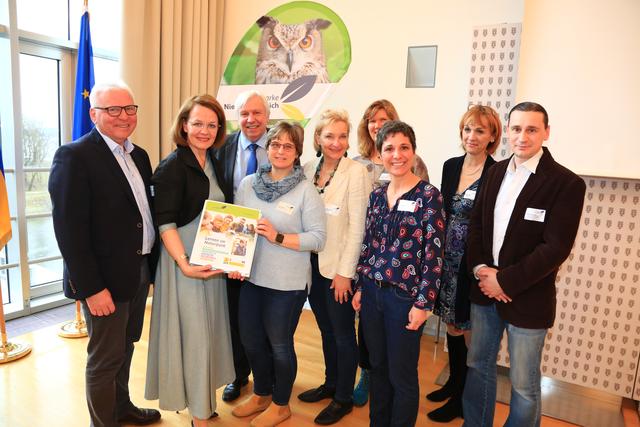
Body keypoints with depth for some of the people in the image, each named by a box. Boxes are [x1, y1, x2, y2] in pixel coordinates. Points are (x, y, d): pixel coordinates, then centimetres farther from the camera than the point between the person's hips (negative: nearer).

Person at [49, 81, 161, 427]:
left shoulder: (139, 156, 9)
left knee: (125, 347, 23)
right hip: (105, 279, -7)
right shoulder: (73, 156, -14)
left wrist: (151, 265, 7)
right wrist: (91, 288, -19)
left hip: (140, 272, 7)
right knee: (105, 358, 9)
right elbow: (70, 230, -19)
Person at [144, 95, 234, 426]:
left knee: (209, 329, 16)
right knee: (193, 333, 2)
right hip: (183, 259, -7)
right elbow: (165, 223, -17)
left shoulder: (215, 165, 9)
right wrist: (185, 263, -27)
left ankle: (202, 398, 36)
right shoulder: (172, 167, -12)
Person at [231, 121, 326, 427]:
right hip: (251, 277, 5)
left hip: (287, 283, -5)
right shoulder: (248, 184, 3)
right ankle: (261, 394, 46)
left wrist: (278, 237, -23)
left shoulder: (306, 190, -10)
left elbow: (318, 238, -14)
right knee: (251, 339, 19)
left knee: (279, 344, 12)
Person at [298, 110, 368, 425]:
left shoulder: (356, 172, -12)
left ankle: (343, 398, 28)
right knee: (326, 330, 20)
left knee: (343, 334, 9)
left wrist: (345, 272, -14)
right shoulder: (309, 169, 4)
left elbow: (357, 226, -14)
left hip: (339, 268, -5)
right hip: (313, 264, 5)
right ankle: (330, 383, 40)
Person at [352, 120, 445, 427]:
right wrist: (359, 287, 10)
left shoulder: (429, 195, -10)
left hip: (405, 297, -5)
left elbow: (434, 253, -11)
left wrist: (423, 303, -12)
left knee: (401, 374, 10)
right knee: (377, 367, 19)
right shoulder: (377, 195, 6)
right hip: (372, 292, 5)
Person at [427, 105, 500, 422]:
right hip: (448, 260, 6)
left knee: (468, 331, 9)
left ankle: (462, 399, 29)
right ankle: (454, 382, 41)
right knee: (451, 325, 19)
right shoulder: (451, 166, 5)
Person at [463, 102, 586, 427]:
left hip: (527, 298, -5)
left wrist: (505, 281, -17)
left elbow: (556, 248, -16)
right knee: (478, 365, 19)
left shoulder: (567, 183, -11)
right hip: (485, 289, 5)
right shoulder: (496, 172, 7)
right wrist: (480, 268, -8)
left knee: (524, 385, 9)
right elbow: (476, 223, 7)